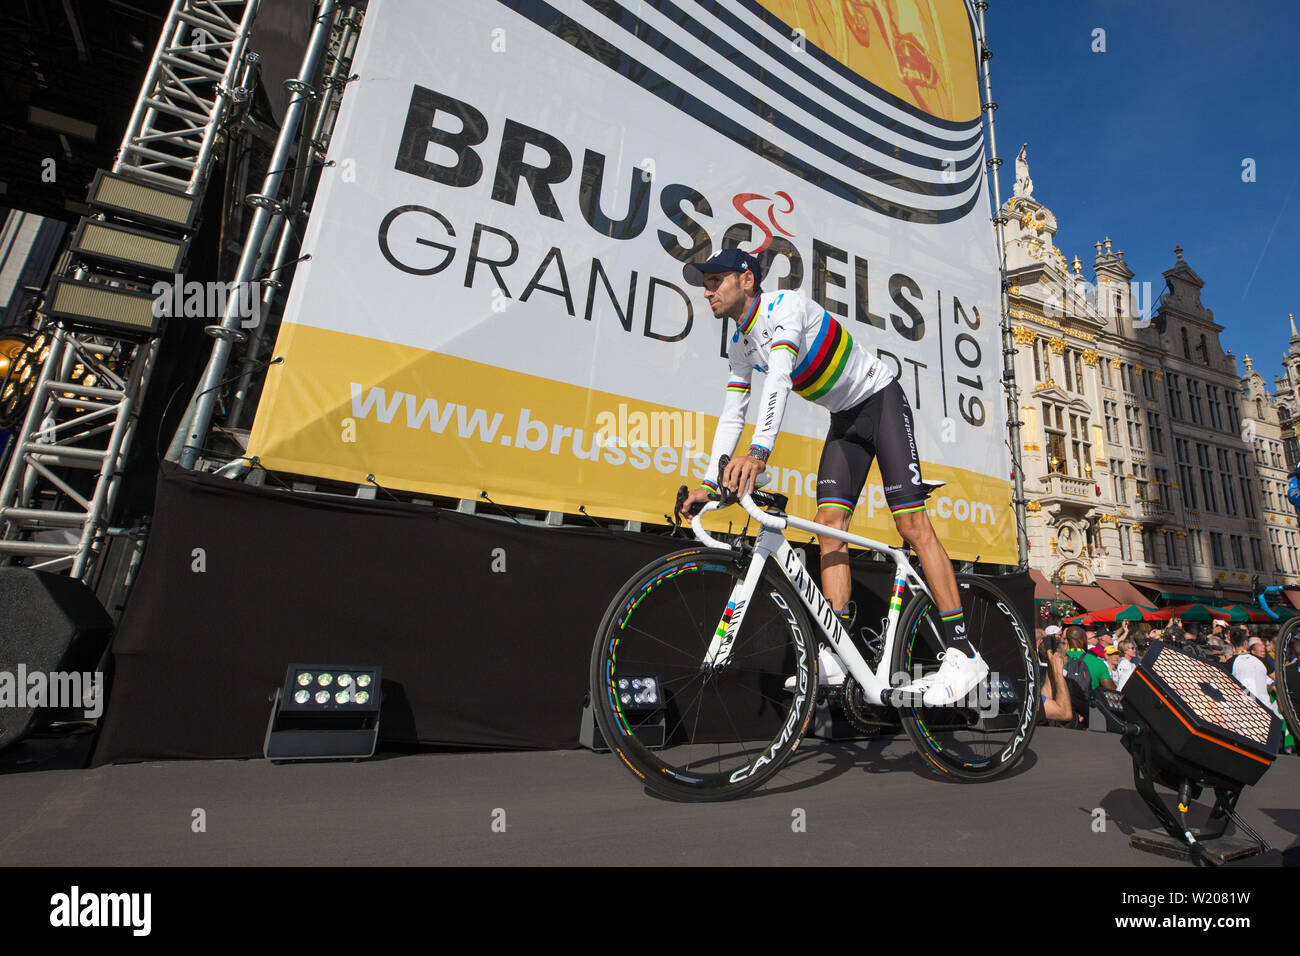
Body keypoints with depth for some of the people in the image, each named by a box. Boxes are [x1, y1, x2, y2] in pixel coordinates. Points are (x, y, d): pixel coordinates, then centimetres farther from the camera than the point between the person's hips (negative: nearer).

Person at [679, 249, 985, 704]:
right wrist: (708, 483, -6)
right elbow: (732, 416, 2)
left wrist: (758, 453, -52)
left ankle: (962, 653, -8)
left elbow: (779, 377, -39)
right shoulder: (739, 345, 2)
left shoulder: (786, 306, -22)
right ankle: (837, 654, -4)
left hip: (881, 399, -7)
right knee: (829, 522, -6)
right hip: (844, 418, 7)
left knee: (912, 525, -15)